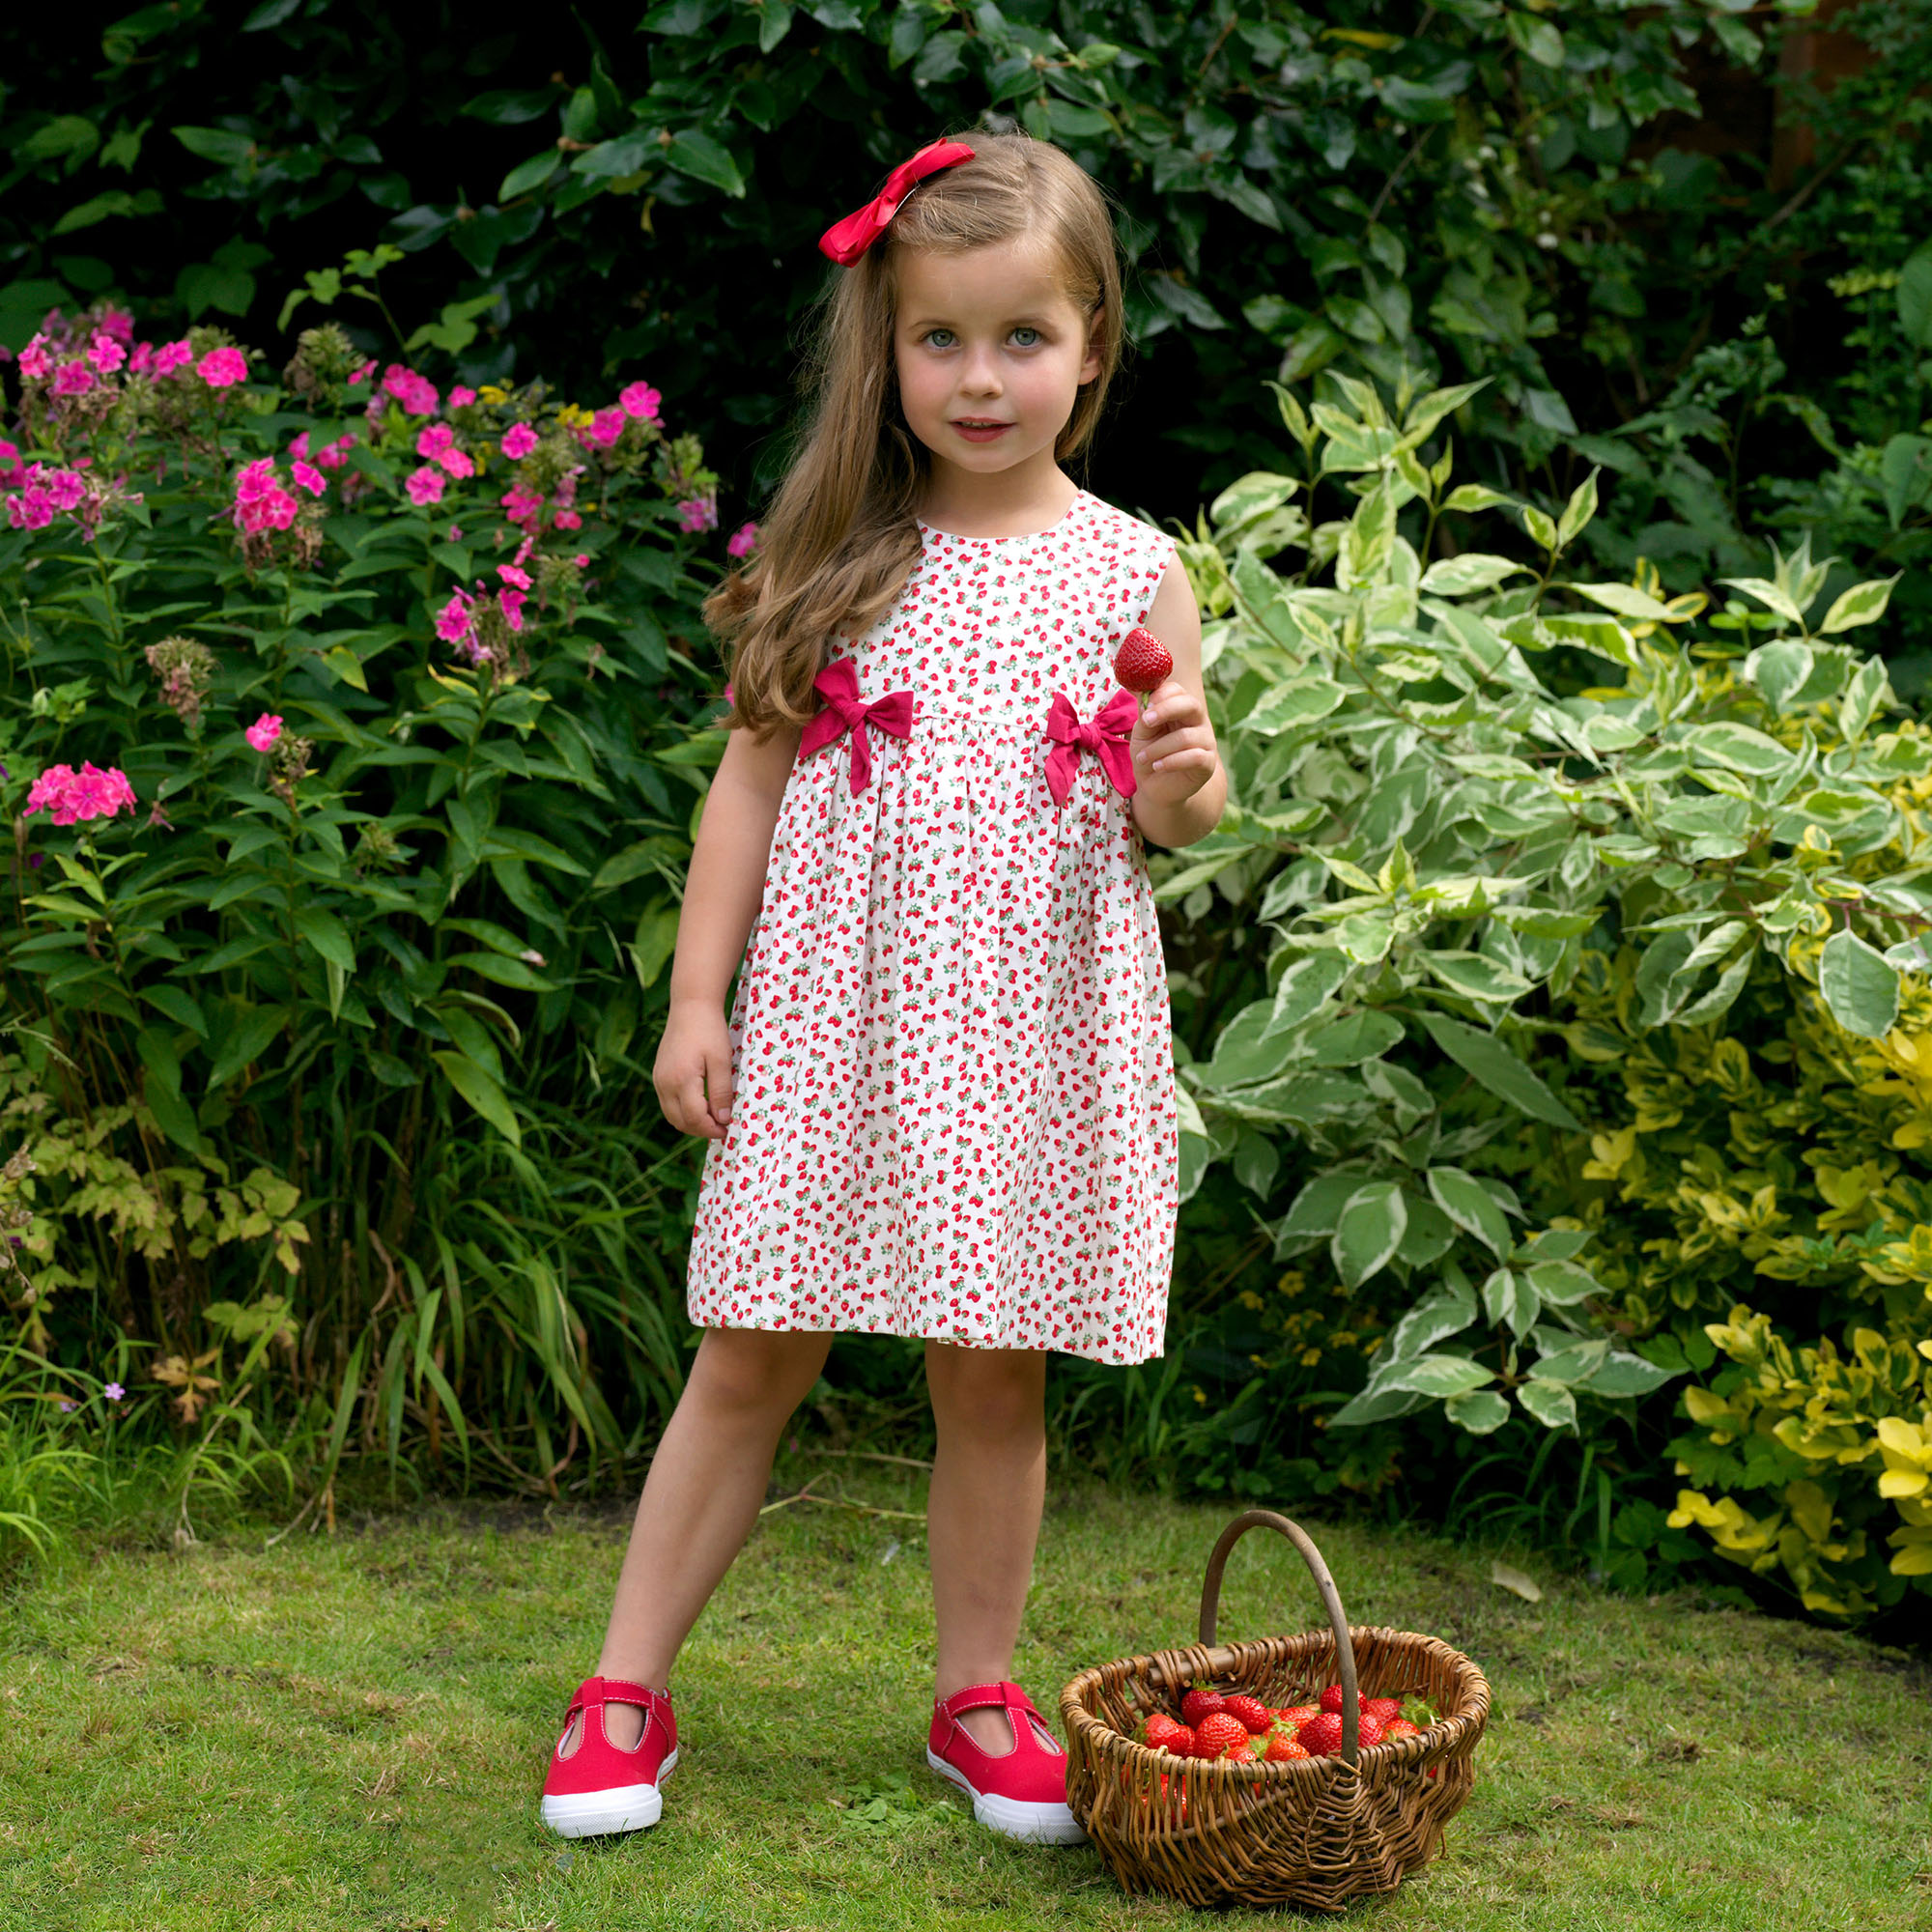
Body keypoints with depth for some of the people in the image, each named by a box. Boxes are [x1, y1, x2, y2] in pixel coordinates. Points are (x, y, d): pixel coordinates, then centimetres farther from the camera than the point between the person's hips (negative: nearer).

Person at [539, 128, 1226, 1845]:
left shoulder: (1131, 572, 2)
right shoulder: (840, 559, 2)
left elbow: (1176, 817, 7)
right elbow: (752, 779, 4)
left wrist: (1186, 778, -17)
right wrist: (696, 996, 0)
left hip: (1027, 1033, 0)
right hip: (833, 1016, 0)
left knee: (995, 1372, 8)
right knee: (751, 1363, 5)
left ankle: (977, 1696, 25)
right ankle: (627, 1690, 16)